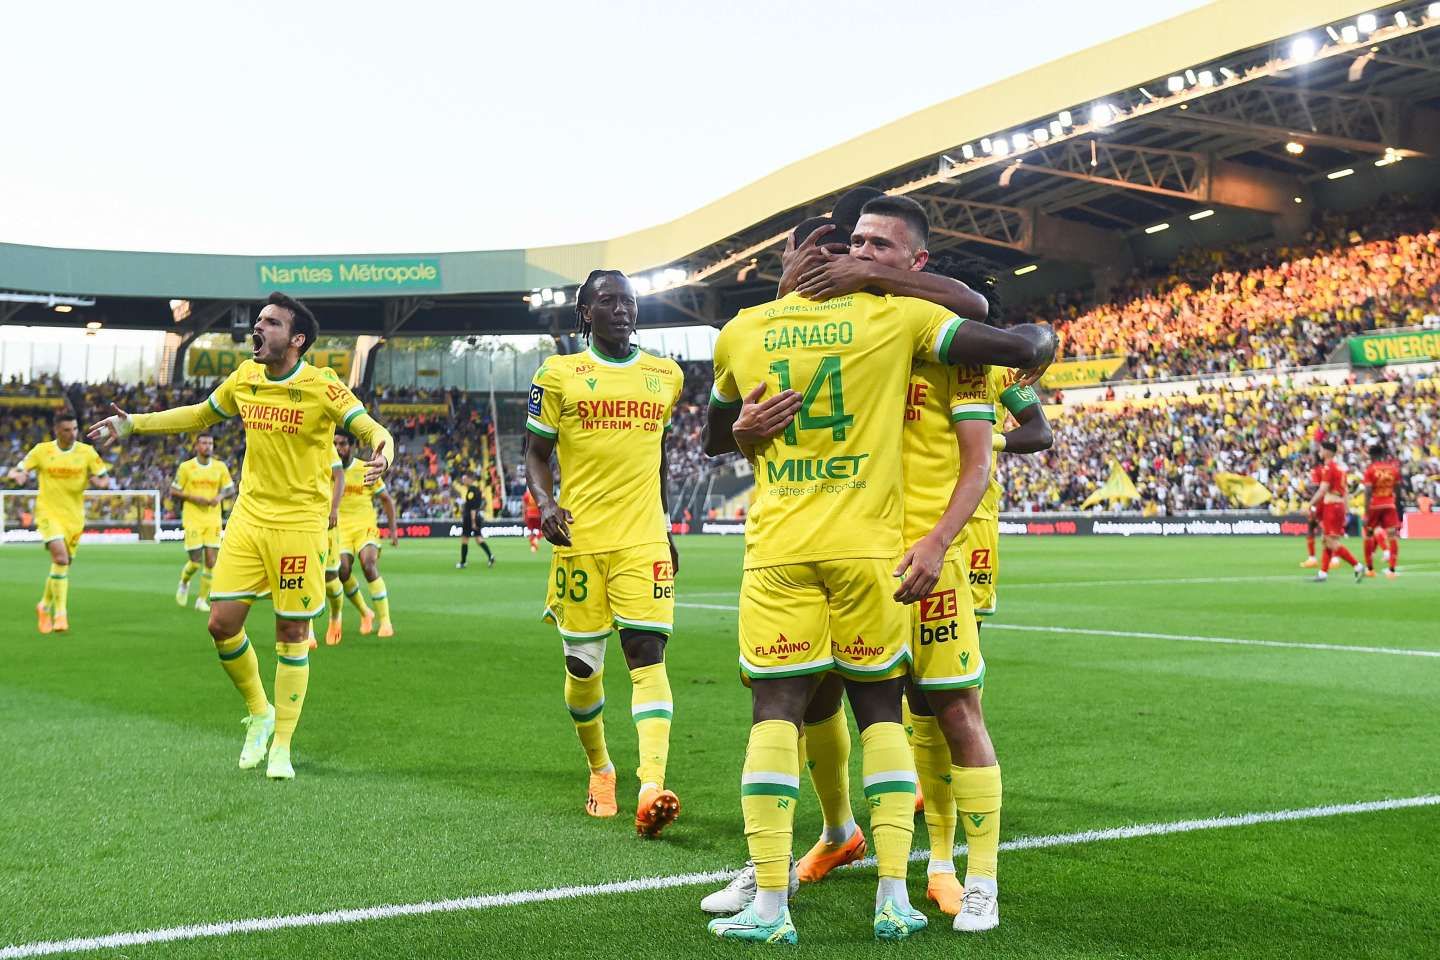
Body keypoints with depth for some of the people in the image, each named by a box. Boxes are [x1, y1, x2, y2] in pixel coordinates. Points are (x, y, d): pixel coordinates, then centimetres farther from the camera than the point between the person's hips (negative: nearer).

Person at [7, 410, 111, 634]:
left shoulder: (87, 452, 0)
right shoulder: (41, 450, -2)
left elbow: (105, 478, 3)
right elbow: (17, 471, 3)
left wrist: (100, 481, -21)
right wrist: (19, 475, -21)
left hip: (74, 516, 3)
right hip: (48, 512, -3)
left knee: (62, 564, 10)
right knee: (60, 556, -23)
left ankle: (45, 606, 34)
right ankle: (60, 614, -19)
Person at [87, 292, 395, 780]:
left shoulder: (323, 387, -11)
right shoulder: (245, 378, 5)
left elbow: (374, 431, -15)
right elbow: (200, 415, 22)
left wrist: (381, 455, -38)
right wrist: (133, 423, 18)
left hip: (299, 524, -5)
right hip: (248, 517, 5)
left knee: (292, 634, 1)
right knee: (222, 622, -1)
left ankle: (282, 746, 13)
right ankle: (259, 712, 24)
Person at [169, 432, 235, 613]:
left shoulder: (220, 467, 6)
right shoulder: (186, 467, -1)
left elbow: (231, 490, 13)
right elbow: (173, 491, 2)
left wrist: (220, 496, -9)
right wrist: (193, 498, -13)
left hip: (213, 520, 3)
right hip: (193, 520, -3)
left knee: (211, 562, -3)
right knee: (195, 562, -6)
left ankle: (203, 599, 9)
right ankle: (184, 582, 27)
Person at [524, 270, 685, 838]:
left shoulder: (665, 375, 12)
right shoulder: (559, 375, 2)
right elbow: (535, 453, 6)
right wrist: (544, 501, -14)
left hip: (644, 539, 1)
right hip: (579, 538, -1)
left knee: (648, 652, -14)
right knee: (582, 663, 6)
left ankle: (651, 787, -24)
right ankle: (599, 770, 31)